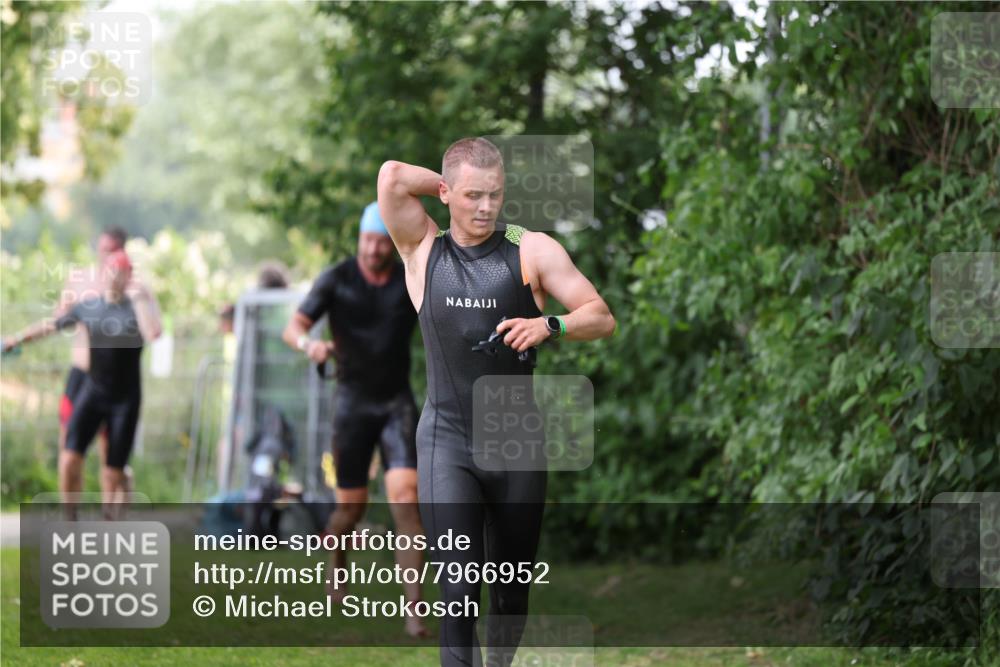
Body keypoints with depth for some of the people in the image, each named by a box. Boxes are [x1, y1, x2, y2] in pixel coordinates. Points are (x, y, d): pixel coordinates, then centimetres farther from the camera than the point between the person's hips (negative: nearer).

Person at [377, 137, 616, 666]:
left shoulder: (532, 250, 1)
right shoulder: (422, 250, 3)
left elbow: (602, 319, -2)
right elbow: (392, 177, -11)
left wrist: (549, 325, -21)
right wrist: (450, 183, 2)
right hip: (447, 440, -1)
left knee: (512, 589, 10)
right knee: (458, 588, -14)